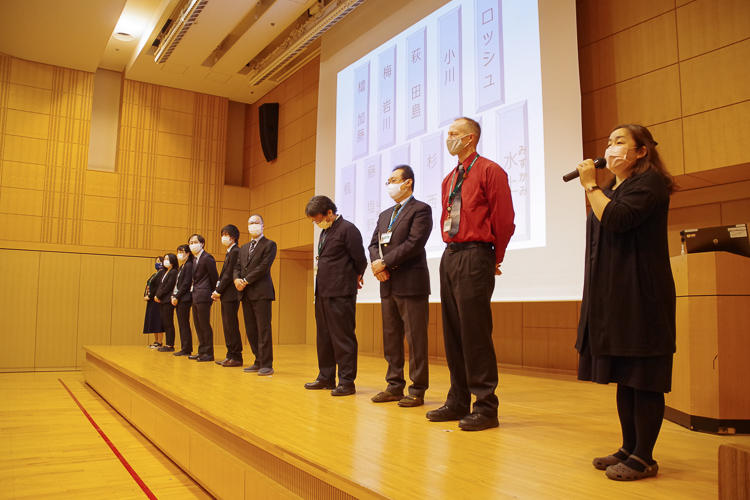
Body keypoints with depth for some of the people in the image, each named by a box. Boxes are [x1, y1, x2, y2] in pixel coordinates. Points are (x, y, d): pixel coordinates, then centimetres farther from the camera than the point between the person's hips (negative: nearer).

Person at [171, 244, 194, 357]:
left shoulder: (189, 266, -10)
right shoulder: (182, 267, 19)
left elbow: (186, 284, -16)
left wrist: (177, 297, -15)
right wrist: (173, 295, 8)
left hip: (184, 299, -9)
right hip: (178, 299, 9)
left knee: (184, 324, -7)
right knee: (181, 324, 10)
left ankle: (187, 349, -3)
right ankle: (184, 348, 14)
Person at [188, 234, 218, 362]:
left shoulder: (207, 258, -10)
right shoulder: (196, 259, 17)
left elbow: (214, 277, -10)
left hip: (203, 296, -10)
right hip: (195, 297, 10)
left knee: (205, 325, -6)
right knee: (198, 325, 13)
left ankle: (208, 353, 0)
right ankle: (202, 351, 21)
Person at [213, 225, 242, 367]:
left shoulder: (235, 251, -11)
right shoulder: (229, 252, 19)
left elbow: (229, 275, -16)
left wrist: (218, 291, -11)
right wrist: (217, 291, 9)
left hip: (231, 295, -10)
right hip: (226, 296, 10)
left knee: (232, 327, -6)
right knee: (227, 326, 11)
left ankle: (236, 357, -1)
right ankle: (230, 355, 17)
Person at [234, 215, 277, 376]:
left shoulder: (269, 244, 0)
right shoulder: (244, 248, 22)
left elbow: (264, 266, -11)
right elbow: (238, 267, 16)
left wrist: (246, 281, -13)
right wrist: (237, 279, -6)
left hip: (261, 292, -7)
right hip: (246, 294, 7)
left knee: (263, 329, -8)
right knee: (250, 330, 8)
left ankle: (266, 365, -4)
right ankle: (258, 362, 16)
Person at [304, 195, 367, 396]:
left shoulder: (347, 229, -9)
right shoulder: (325, 232, 17)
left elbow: (360, 260, -8)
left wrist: (355, 279, 8)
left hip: (340, 294, -9)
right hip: (323, 293, 9)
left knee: (343, 338, -4)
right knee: (324, 337, 14)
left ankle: (346, 382, 3)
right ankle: (326, 378, 24)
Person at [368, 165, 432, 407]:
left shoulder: (421, 210, -3)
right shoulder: (384, 215, 20)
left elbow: (414, 243, -15)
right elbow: (374, 244, 15)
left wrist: (385, 263, -14)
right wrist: (376, 262, -7)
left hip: (411, 284, -8)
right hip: (388, 285, 8)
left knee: (415, 339, -3)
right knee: (391, 337, 11)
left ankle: (417, 391, 4)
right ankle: (395, 386, 20)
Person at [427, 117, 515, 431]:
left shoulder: (489, 171, -4)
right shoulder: (449, 180, 19)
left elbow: (504, 219, -7)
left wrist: (495, 259, -1)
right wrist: (452, 250, 12)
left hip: (475, 256, -8)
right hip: (449, 256, 8)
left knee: (475, 333, -8)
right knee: (452, 332, 10)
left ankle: (485, 407, 3)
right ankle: (457, 402, 20)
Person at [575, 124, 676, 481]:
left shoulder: (649, 182, -6)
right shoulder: (611, 189, 21)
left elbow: (616, 220, -21)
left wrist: (591, 185, -10)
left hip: (640, 296, -9)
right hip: (613, 297, 9)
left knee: (643, 378, -4)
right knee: (624, 377, 12)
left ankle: (644, 458, 5)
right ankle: (629, 448, 21)